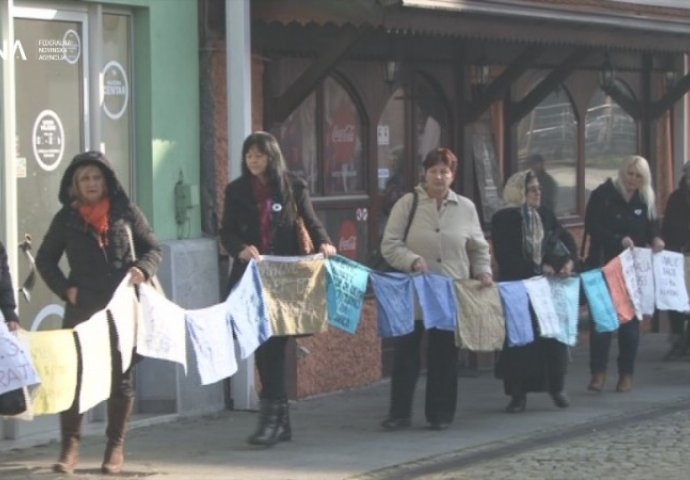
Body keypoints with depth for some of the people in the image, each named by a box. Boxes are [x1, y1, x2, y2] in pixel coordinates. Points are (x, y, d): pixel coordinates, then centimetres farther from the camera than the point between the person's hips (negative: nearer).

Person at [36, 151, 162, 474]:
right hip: (81, 308, 0)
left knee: (122, 377, 7)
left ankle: (115, 447, 16)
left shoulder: (125, 212, 2)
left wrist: (142, 269, -13)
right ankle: (70, 446, 1)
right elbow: (45, 259, 10)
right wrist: (64, 288, -4)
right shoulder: (66, 218, 4)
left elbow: (152, 248, 8)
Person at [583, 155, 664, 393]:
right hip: (603, 265, -3)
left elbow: (651, 228, 13)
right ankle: (598, 372, 7)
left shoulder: (646, 200, 6)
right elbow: (592, 226, -13)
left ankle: (626, 374, 12)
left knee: (630, 320, 5)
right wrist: (619, 239, -24)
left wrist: (655, 240, -10)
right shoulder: (603, 195, -7)